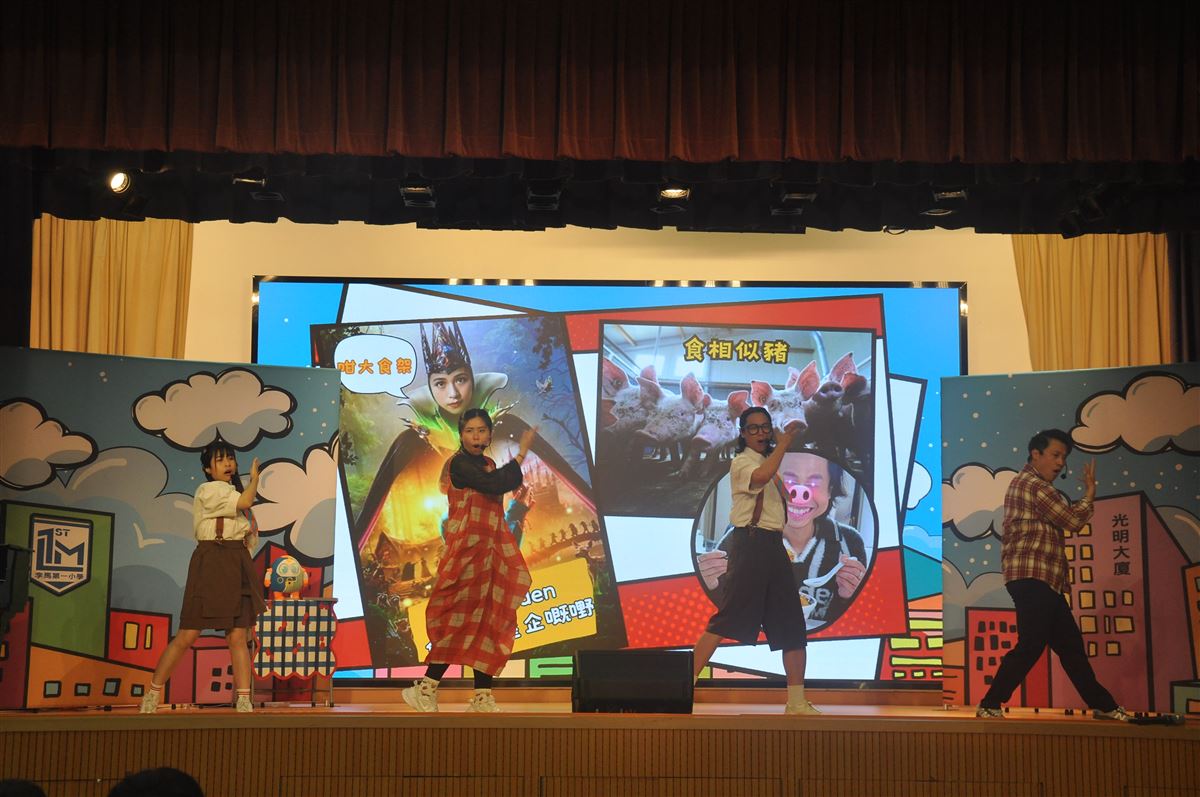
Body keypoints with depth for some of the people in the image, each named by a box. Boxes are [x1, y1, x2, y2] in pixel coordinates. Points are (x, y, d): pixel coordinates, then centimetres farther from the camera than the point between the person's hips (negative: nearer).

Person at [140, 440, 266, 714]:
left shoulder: (231, 491, 20)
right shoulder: (208, 490, -6)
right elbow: (245, 502, -19)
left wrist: (250, 533, 9)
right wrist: (255, 478, -3)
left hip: (238, 566, 7)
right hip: (210, 565, -7)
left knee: (238, 638, 0)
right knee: (187, 635, -5)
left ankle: (244, 702, -2)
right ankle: (153, 694, 8)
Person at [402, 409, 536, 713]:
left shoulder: (488, 465, 16)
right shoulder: (460, 464, -11)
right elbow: (496, 486, -23)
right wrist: (522, 452, -17)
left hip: (490, 550, 8)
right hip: (468, 550, -8)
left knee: (489, 622, 4)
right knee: (463, 619, -8)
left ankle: (482, 697, 6)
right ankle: (427, 689, -1)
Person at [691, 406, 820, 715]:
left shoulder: (770, 462, 21)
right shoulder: (741, 463, -5)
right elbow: (760, 476, -30)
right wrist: (783, 444, -20)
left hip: (774, 545, 8)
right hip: (751, 543, -8)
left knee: (792, 624, 7)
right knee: (727, 620, -14)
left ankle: (797, 702, 13)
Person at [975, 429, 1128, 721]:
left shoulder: (1025, 483, 23)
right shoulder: (1034, 485, -11)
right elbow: (1073, 520, -12)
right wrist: (1090, 493, 2)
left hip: (1042, 582, 11)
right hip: (1033, 578, -11)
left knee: (1070, 644, 12)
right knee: (1030, 645, -10)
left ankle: (1102, 705, 17)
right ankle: (990, 704, -5)